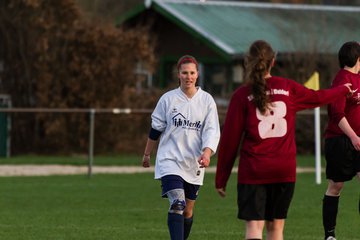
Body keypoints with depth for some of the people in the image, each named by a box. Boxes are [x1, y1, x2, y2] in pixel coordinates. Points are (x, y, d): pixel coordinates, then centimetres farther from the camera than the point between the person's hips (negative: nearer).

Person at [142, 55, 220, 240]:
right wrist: (147, 154, 17)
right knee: (177, 204, -20)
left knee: (188, 210, 11)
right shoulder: (168, 99, 0)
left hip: (194, 163, 3)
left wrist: (206, 154, -22)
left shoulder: (207, 100, 1)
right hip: (170, 160, -3)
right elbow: (155, 129, 10)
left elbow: (212, 132, -5)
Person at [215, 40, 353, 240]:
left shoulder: (242, 95, -6)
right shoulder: (288, 88, 4)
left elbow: (230, 139, -4)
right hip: (285, 171, 3)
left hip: (253, 171, -3)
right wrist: (343, 90, 46)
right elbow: (317, 97, 24)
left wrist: (221, 178, 4)